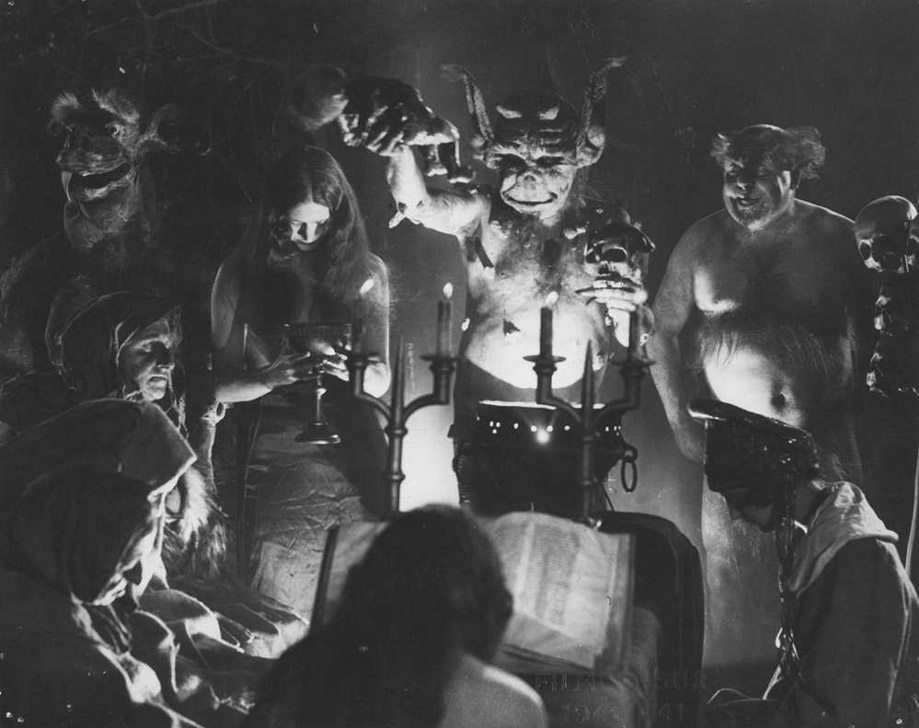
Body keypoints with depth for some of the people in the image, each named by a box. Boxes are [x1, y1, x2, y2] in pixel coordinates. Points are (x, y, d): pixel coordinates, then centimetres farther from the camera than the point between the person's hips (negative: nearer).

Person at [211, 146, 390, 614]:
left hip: (353, 446, 2)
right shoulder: (240, 275, 3)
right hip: (276, 448, -1)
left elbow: (380, 380, 9)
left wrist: (348, 370, -13)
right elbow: (222, 387, 3)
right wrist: (273, 377, -16)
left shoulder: (365, 272, 8)